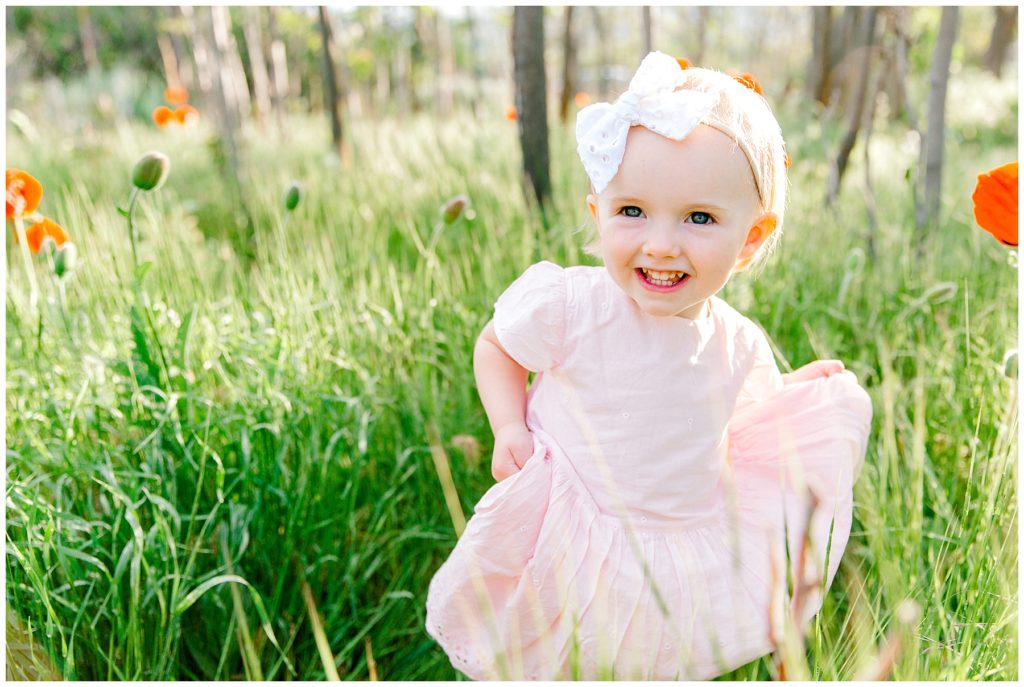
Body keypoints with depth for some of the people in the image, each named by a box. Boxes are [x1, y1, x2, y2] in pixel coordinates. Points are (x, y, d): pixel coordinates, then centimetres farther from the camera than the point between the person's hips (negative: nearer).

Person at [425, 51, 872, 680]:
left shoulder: (740, 344, -6)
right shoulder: (568, 306, -21)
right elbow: (495, 345, 0)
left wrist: (799, 388, 1)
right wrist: (510, 428, -13)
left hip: (694, 545, 4)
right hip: (574, 547, -3)